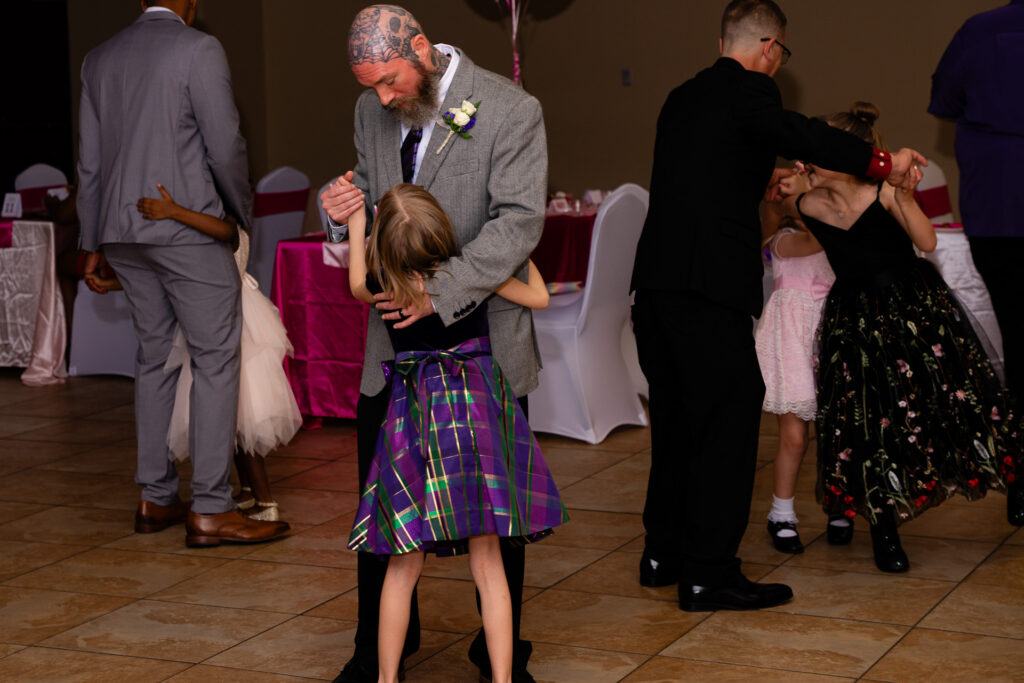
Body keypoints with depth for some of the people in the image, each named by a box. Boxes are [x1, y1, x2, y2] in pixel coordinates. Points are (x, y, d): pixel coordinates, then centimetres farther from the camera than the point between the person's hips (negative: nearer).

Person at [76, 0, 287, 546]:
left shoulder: (99, 59, 13)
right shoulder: (199, 50, -7)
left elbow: (90, 164, 15)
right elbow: (225, 147, -8)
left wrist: (93, 246, 21)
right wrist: (241, 209, 9)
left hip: (122, 231, 7)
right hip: (186, 226, -7)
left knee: (154, 356, 13)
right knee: (215, 358, -4)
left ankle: (156, 499, 16)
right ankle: (210, 508, -6)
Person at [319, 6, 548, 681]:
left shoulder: (512, 112, -12)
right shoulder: (372, 112, 6)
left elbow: (518, 222, -18)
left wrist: (439, 293, -25)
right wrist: (346, 208, -9)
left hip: (483, 335, -4)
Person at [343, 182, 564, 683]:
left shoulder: (381, 286, -4)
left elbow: (357, 282, 22)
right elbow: (539, 297, 8)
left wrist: (355, 223, 27)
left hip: (413, 412, 1)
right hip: (475, 410, -1)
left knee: (404, 565, 10)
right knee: (487, 564, 4)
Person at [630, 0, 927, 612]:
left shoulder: (683, 97, 20)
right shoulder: (749, 90, -5)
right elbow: (791, 132, -23)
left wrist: (763, 185, 44)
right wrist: (881, 162, -23)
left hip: (656, 280, 9)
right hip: (708, 286, -9)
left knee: (676, 417, 17)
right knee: (729, 418, -3)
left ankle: (665, 554, 25)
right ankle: (710, 575, -1)